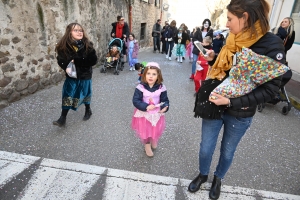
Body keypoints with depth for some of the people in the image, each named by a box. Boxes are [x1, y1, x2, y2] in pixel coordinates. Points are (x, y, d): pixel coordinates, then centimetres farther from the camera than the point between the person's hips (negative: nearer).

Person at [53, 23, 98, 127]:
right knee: (67, 96, 3)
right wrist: (68, 68, -25)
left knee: (85, 93, 17)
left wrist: (76, 61, -23)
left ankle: (88, 110, 42)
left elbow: (93, 60, -17)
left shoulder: (87, 45, -13)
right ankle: (63, 118, 14)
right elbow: (61, 61, -4)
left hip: (85, 75, -1)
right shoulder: (64, 46, -10)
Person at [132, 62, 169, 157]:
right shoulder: (140, 87, -20)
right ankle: (147, 144, 48)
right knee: (145, 131, 17)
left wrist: (165, 107, -29)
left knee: (156, 130, 23)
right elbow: (135, 100, -19)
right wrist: (146, 107, -32)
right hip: (143, 114, -2)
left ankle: (154, 140, 59)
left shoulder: (161, 87, -14)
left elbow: (165, 100, -6)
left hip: (157, 114, 2)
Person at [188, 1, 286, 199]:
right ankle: (203, 175, 43)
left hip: (239, 114, -4)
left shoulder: (272, 45, -17)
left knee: (227, 152, 19)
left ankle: (218, 179, 48)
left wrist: (231, 101, -26)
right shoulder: (233, 40, 0)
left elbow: (270, 90, -18)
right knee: (205, 148, 14)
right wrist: (214, 59, -6)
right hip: (214, 106, 4)